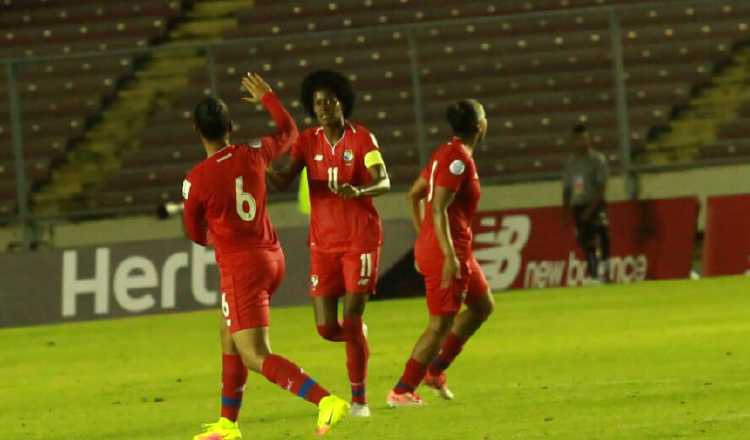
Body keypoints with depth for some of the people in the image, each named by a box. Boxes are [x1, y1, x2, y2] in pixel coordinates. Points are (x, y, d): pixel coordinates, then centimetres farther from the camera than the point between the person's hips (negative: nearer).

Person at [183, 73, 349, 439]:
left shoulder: (196, 180, -15)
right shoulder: (253, 155, -3)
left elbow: (196, 234, 1)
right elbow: (289, 132, 20)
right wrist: (267, 98, 34)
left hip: (240, 267, -7)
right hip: (271, 256, 7)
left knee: (258, 358, -9)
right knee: (229, 337, 23)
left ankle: (327, 401, -28)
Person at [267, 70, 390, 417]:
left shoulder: (362, 139, -7)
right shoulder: (308, 141, 4)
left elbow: (383, 182, -19)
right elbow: (284, 181, -5)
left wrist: (359, 190, -40)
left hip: (360, 241, -4)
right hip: (323, 243, 4)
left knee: (352, 321, -10)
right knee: (327, 327, -1)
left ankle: (359, 398, 2)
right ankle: (360, 343, 34)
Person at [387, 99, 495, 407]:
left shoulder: (445, 153, 12)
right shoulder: (459, 159, -17)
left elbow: (413, 195, 19)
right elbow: (438, 209, -24)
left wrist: (423, 239, 24)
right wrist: (449, 256, -26)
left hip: (430, 244, 10)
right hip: (447, 250, -10)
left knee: (483, 305, 20)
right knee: (441, 324, -6)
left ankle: (436, 369, 19)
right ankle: (402, 391, -4)